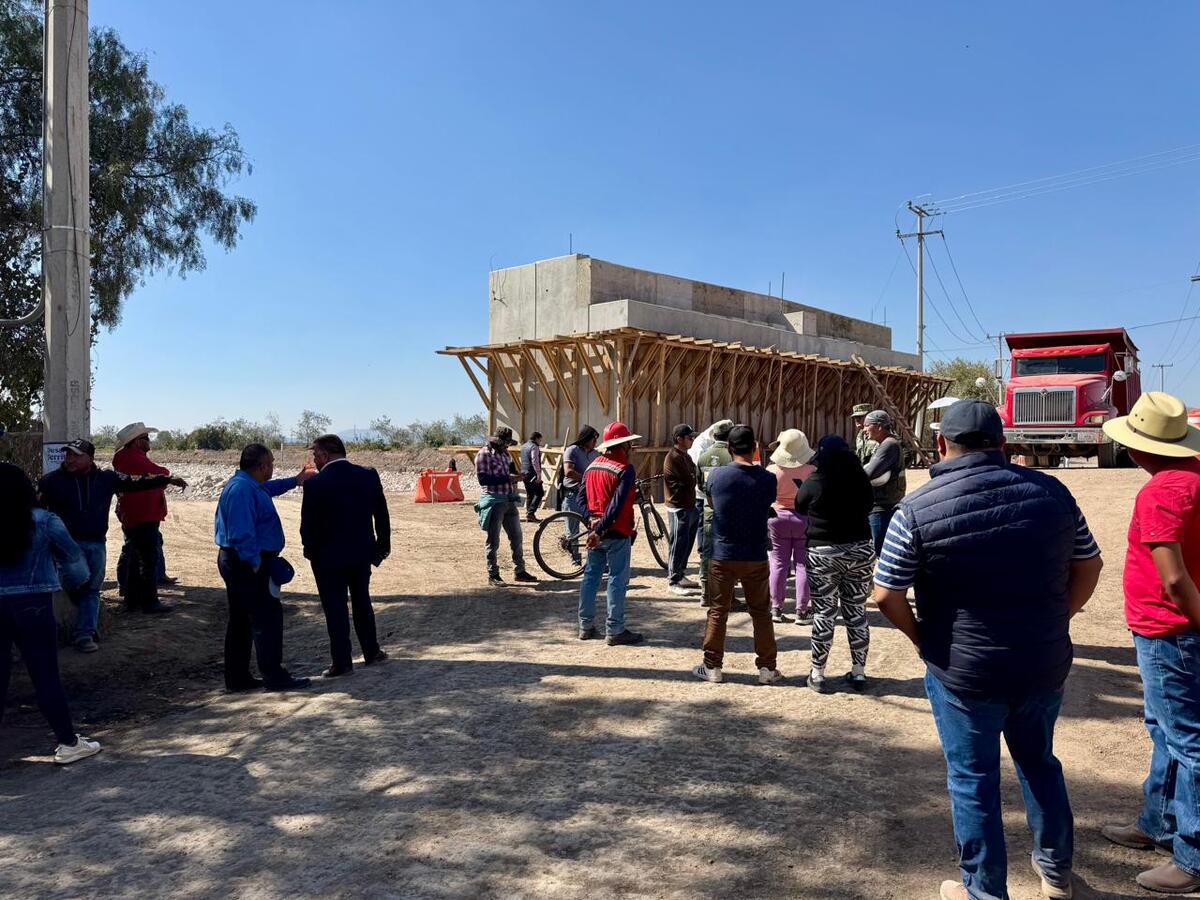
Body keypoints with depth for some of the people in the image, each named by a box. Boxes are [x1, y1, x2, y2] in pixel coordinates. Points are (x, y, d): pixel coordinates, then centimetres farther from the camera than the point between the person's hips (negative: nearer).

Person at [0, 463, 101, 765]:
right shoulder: (43, 521, -7)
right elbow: (73, 556, -5)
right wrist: (76, 580, 14)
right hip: (32, 604, -2)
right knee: (46, 676, 5)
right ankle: (68, 743, 13)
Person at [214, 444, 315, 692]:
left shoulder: (249, 484, 11)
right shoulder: (242, 489, -21)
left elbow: (269, 488, 36)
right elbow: (242, 534, -27)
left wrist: (296, 480, 35)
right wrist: (256, 564, -22)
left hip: (236, 562, 11)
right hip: (247, 563, -11)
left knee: (241, 621, 15)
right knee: (268, 617, -5)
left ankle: (237, 678, 22)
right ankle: (274, 677, 1)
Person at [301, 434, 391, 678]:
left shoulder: (315, 484, -17)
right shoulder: (369, 475, -5)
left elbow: (308, 524, -12)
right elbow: (382, 514, 0)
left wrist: (311, 551, 5)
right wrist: (383, 545, 10)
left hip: (328, 557, -4)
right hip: (361, 552, 4)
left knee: (335, 609, 6)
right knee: (362, 603, 20)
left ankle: (342, 662, 11)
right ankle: (371, 652, 29)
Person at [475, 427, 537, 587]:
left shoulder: (505, 453, 14)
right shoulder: (484, 454, -11)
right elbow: (483, 479, -20)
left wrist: (516, 476, 1)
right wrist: (507, 478, -23)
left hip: (510, 500, 8)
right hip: (494, 501, -8)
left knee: (516, 537, 12)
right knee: (494, 540, 1)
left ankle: (519, 571, 23)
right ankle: (493, 575, 11)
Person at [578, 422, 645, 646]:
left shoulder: (592, 466, 9)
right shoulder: (625, 469, -14)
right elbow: (617, 504, -22)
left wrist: (592, 521, -2)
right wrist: (600, 531, -20)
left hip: (595, 531, 7)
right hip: (617, 533, -7)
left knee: (591, 576, 13)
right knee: (617, 580, 0)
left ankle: (586, 626, 19)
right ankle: (615, 631, 3)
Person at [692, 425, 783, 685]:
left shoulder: (716, 476, -8)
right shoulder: (767, 479, -9)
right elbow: (768, 508, 7)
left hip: (722, 556, 0)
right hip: (756, 558, 0)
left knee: (718, 612, 11)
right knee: (761, 613, 12)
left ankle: (712, 666, 16)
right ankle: (767, 668, 17)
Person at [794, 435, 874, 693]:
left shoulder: (814, 482, -10)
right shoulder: (861, 480, -1)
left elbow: (800, 508, 7)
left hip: (823, 552, -3)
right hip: (859, 550, 3)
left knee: (824, 614, 3)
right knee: (857, 612, 11)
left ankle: (817, 674, 9)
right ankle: (859, 672, 19)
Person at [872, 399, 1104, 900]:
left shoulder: (917, 511, -16)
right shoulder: (1051, 492, -3)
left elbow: (886, 596, -15)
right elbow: (1089, 566, 7)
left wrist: (922, 639, 2)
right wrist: (1052, 624, 13)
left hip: (965, 671, -4)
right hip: (1046, 663, 5)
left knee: (973, 780, 13)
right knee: (1039, 761, 26)